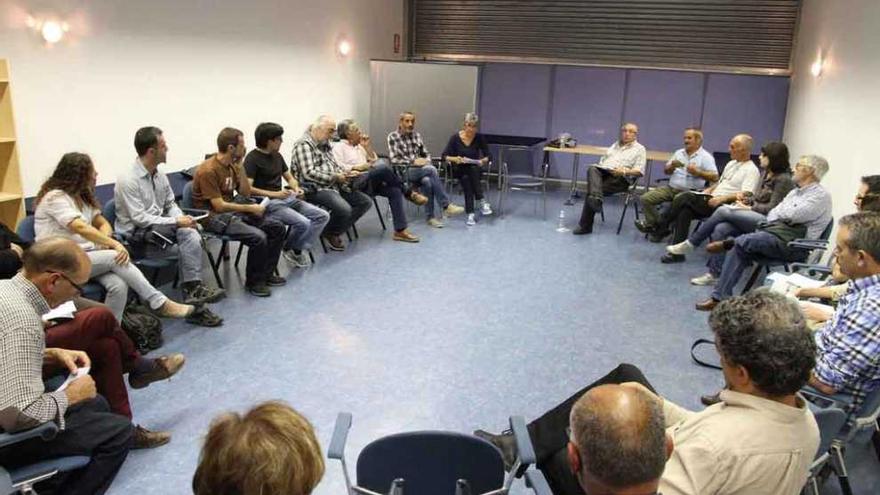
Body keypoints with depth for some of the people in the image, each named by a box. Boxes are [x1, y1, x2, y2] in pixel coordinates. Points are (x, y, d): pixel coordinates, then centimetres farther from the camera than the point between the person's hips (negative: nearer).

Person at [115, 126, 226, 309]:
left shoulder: (160, 176, 8)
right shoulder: (128, 181, -15)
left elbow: (171, 204, 14)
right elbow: (139, 219, -20)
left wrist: (182, 218, -9)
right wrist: (177, 222, -22)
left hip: (160, 228, 6)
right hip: (137, 235, -6)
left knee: (191, 237, -25)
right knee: (187, 232, -28)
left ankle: (193, 288, -23)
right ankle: (192, 287, -21)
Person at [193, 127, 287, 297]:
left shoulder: (232, 165, 8)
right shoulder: (208, 170, -18)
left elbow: (246, 195, 7)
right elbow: (219, 206, -21)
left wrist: (239, 166, -1)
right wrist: (251, 209, -16)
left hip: (232, 211, 9)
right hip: (214, 217, -9)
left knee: (277, 228, -2)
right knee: (258, 237, -28)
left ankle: (266, 273, 11)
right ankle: (253, 281, -6)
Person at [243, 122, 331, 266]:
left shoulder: (277, 156, 16)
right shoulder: (252, 158, -9)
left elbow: (290, 178, 22)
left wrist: (296, 188, -1)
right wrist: (274, 194, -25)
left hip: (287, 198, 9)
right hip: (268, 203, -8)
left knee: (323, 216, -6)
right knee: (303, 223, -29)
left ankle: (299, 249, -3)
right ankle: (288, 249, -1)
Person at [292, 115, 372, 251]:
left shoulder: (325, 144, 18)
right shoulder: (304, 144, -11)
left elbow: (335, 166, 25)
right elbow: (308, 173, -21)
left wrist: (348, 173, 4)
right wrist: (334, 177, -20)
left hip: (334, 186, 10)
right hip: (316, 190, -10)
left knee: (366, 202, 2)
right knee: (344, 209, -32)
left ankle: (335, 231, 7)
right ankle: (329, 232, 1)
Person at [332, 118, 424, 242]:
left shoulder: (359, 146, 27)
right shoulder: (338, 146, 6)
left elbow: (374, 161, 24)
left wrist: (368, 146, 13)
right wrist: (359, 167, -12)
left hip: (370, 181, 7)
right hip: (355, 182, -7)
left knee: (395, 190, -21)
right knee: (383, 167, -32)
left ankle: (400, 230, -23)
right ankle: (409, 193, -13)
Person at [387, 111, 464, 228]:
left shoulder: (417, 135, 14)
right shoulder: (393, 137, -1)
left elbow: (426, 154, 18)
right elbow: (394, 160, -9)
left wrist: (426, 161, -6)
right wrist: (414, 162, -17)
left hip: (420, 171, 4)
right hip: (403, 171, -4)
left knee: (427, 181, -33)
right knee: (432, 170, -30)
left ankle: (430, 217, -26)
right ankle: (446, 206, -28)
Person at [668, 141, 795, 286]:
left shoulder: (783, 179, -8)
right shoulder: (766, 174, 17)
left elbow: (773, 208, -13)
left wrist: (749, 207, -11)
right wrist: (746, 197, 5)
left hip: (767, 221, -8)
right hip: (754, 216, 8)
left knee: (723, 210, -24)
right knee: (720, 229, -21)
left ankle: (690, 243, -14)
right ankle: (714, 274, -21)